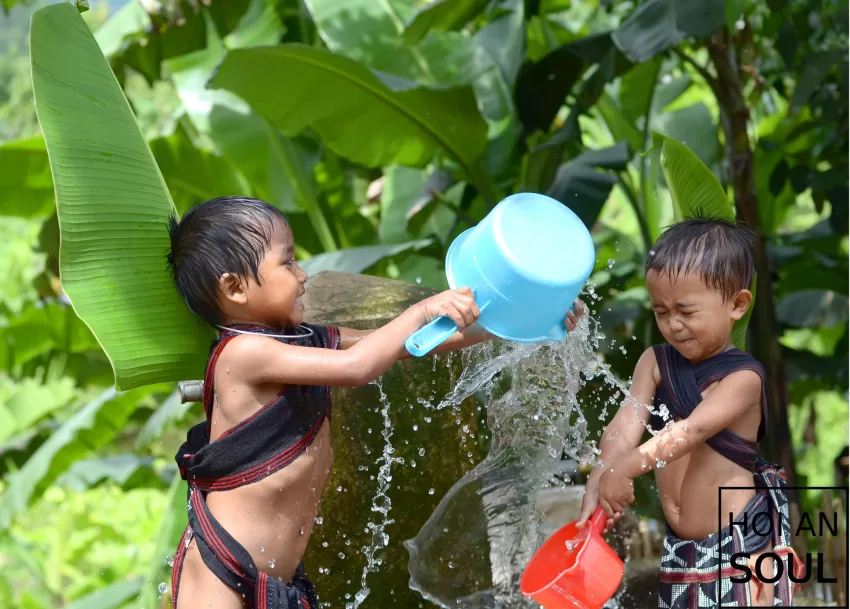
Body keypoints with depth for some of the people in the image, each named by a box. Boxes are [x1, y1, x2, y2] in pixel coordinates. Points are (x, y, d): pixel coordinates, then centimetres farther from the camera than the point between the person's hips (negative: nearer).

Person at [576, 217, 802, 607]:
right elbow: (626, 424, -11)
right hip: (680, 544, 6)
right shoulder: (655, 363, 2)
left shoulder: (743, 377, -15)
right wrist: (599, 481, -28)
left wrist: (626, 468, -41)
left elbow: (693, 430, -29)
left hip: (740, 541, -6)